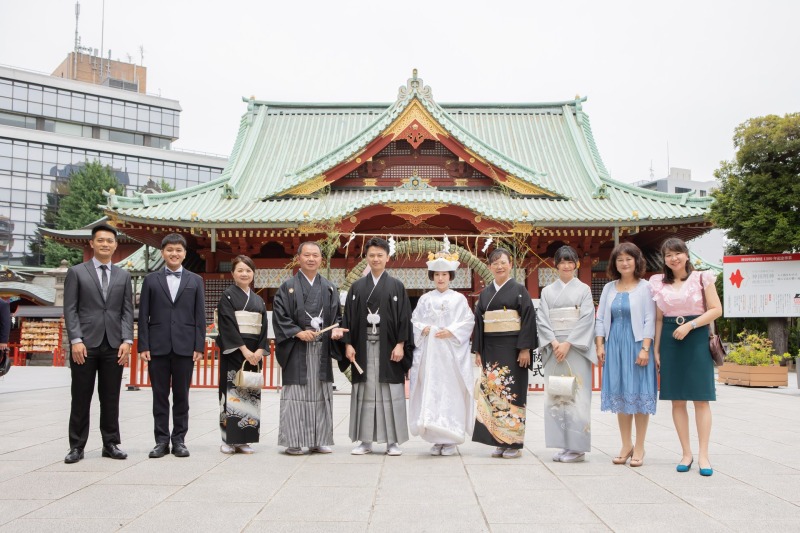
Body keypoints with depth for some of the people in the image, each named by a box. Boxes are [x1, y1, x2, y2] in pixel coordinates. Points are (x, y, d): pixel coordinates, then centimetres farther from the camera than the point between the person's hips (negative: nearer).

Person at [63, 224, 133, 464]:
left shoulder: (123, 275, 13)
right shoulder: (76, 272, 5)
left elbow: (127, 311, 8)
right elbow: (70, 309, -1)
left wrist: (127, 340, -3)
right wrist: (76, 340, -11)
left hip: (114, 345, 2)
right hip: (85, 344, -2)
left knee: (111, 398, 7)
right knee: (81, 398, 3)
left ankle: (111, 444, 15)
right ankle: (77, 446, 11)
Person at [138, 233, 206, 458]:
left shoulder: (195, 280, 9)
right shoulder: (151, 280, 8)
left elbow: (200, 316, 5)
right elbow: (143, 316, 5)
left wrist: (199, 346, -3)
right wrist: (143, 346, -3)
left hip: (185, 347, 0)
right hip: (158, 346, 0)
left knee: (181, 396, 5)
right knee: (160, 396, 5)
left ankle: (179, 440, 14)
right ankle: (161, 440, 13)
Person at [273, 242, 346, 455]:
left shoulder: (330, 288, 13)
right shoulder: (288, 287, 2)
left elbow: (337, 315, 14)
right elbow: (279, 317, -3)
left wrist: (337, 329, -7)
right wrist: (298, 332, -15)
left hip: (322, 350, 4)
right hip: (297, 350, -4)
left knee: (321, 394, 7)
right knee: (295, 395, -3)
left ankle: (318, 441, 15)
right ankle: (293, 441, 5)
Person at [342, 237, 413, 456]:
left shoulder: (396, 286, 5)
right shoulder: (357, 287, 10)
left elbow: (404, 317, 0)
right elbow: (348, 317, 8)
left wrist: (400, 345, -9)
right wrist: (348, 344, -2)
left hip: (388, 347, -2)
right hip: (363, 346, 2)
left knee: (390, 394, 1)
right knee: (364, 393, 4)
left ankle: (393, 441, 9)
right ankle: (365, 441, 11)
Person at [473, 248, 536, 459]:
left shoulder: (519, 290, -1)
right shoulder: (485, 293, 12)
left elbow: (529, 318, -7)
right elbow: (478, 321, 13)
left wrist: (525, 348, -14)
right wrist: (478, 350, 7)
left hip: (512, 348, -4)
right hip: (490, 349, 4)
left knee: (512, 392, -3)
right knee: (492, 392, 3)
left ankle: (514, 443, 5)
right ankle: (499, 442, 12)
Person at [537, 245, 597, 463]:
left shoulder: (583, 289, 4)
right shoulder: (547, 291, 11)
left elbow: (586, 319, -5)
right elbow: (542, 319, 4)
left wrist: (568, 344, -13)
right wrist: (554, 343, -11)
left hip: (576, 349, -3)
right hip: (554, 349, 3)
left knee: (576, 395, -5)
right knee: (555, 397, 2)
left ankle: (577, 447, 1)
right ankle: (563, 445, 10)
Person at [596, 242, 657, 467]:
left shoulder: (644, 287, -2)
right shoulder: (609, 288, 11)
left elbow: (649, 320, -6)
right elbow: (600, 319, 11)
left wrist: (645, 348, -13)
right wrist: (599, 345, 2)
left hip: (637, 345, -4)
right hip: (614, 345, 4)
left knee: (639, 394, 0)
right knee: (619, 394, 7)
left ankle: (639, 447, 10)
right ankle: (626, 445, 17)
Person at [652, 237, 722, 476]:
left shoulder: (702, 278, 1)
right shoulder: (659, 283, 9)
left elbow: (716, 310, -3)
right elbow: (658, 319, 11)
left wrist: (689, 325, -13)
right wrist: (656, 348, 7)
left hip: (696, 339, -3)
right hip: (670, 340, 3)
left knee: (701, 398, -3)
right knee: (677, 400, 3)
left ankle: (703, 455, 1)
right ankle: (686, 453, 10)